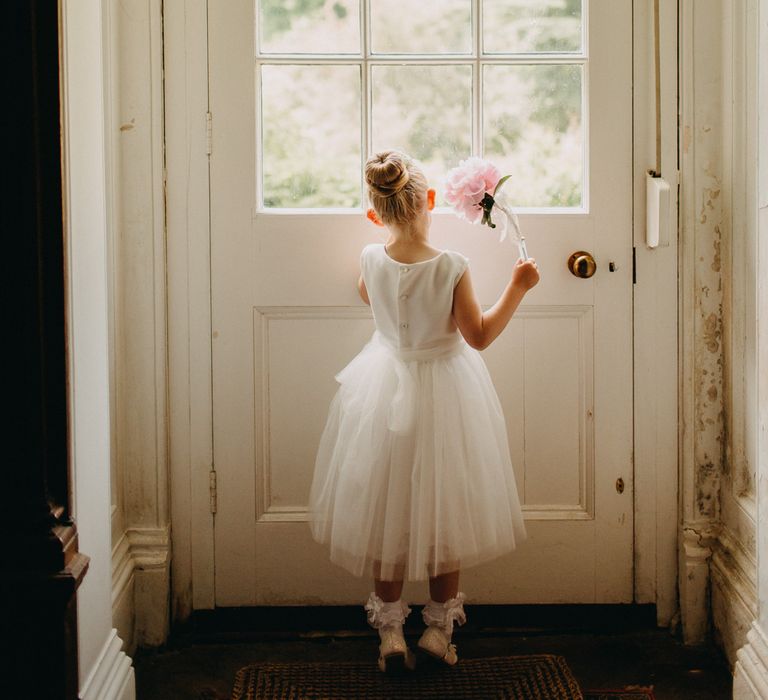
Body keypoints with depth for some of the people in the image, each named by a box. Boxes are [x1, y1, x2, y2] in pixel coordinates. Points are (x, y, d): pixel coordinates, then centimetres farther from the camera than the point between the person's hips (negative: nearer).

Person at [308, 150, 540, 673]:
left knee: (386, 511, 12)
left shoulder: (371, 259, -11)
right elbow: (479, 336, -14)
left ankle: (391, 633, 15)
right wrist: (518, 288, -6)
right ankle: (440, 628, 19)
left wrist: (391, 228, 22)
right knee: (445, 507, 12)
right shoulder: (451, 267, -20)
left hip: (385, 392, 3)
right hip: (445, 393, -2)